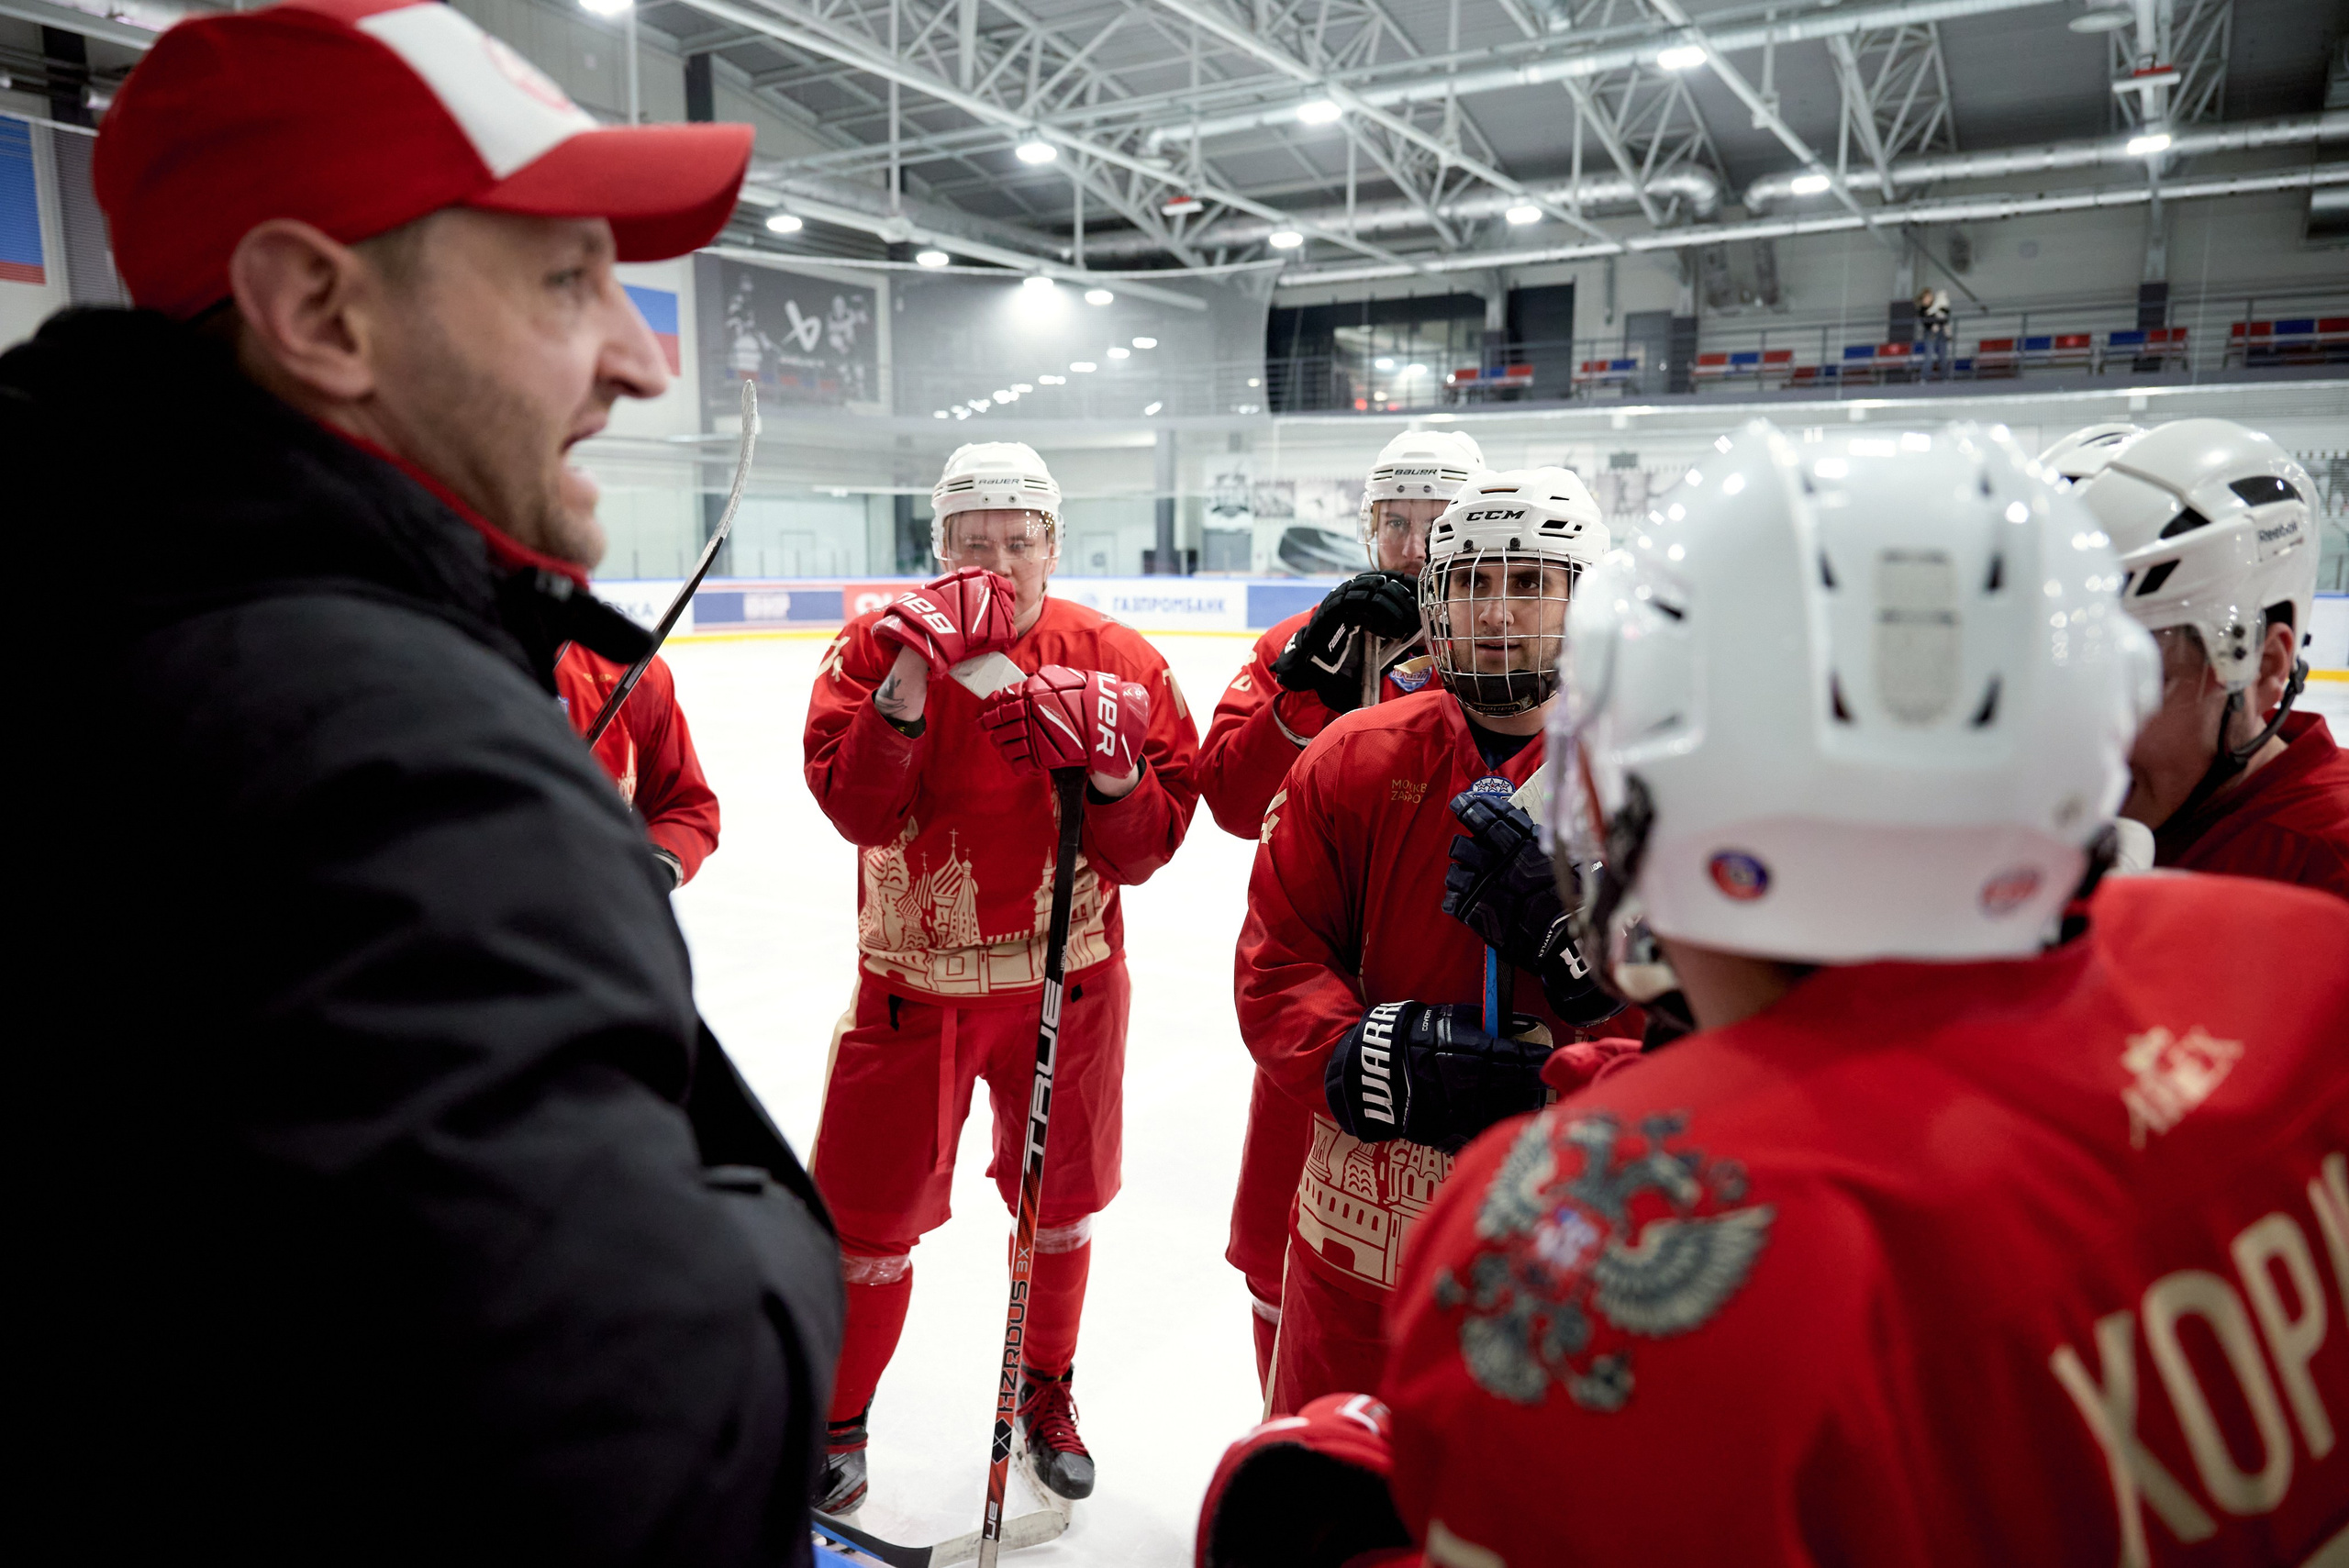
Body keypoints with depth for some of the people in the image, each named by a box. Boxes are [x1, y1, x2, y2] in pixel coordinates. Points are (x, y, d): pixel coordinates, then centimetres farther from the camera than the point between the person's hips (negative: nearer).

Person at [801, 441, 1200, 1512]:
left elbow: (1148, 847, -9)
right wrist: (908, 686, -29)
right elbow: (857, 810, -19)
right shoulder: (877, 647, -6)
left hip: (1066, 981, 1)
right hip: (912, 983, -1)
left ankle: (1047, 1393, 43)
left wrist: (1106, 765, -27)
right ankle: (837, 1422, 32)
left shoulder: (1121, 665, -6)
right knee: (870, 1216, 6)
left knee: (1060, 1199, 17)